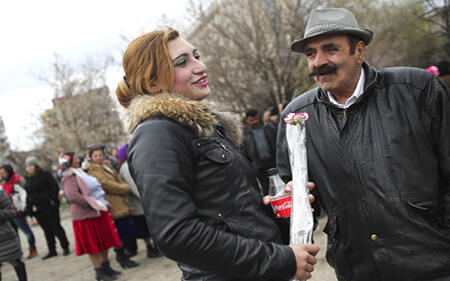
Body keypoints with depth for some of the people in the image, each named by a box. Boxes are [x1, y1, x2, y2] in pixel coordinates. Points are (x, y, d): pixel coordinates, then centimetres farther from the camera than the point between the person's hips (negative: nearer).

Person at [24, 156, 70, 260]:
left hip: (49, 207, -6)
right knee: (47, 230, 10)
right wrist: (30, 208, 9)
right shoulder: (28, 180, 11)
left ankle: (65, 247, 8)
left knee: (56, 227, -2)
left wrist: (53, 200, -15)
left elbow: (55, 187, -11)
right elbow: (28, 195, 16)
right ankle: (52, 251, 17)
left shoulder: (45, 175, -7)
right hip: (38, 210, 6)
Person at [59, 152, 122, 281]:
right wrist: (92, 204, -23)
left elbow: (95, 187, 26)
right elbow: (72, 195, -27)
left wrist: (101, 203, 13)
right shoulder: (69, 178, -13)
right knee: (93, 245, 1)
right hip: (86, 215, -9)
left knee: (104, 241, 15)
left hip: (98, 210, 9)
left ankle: (106, 267, 27)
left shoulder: (79, 173, 16)